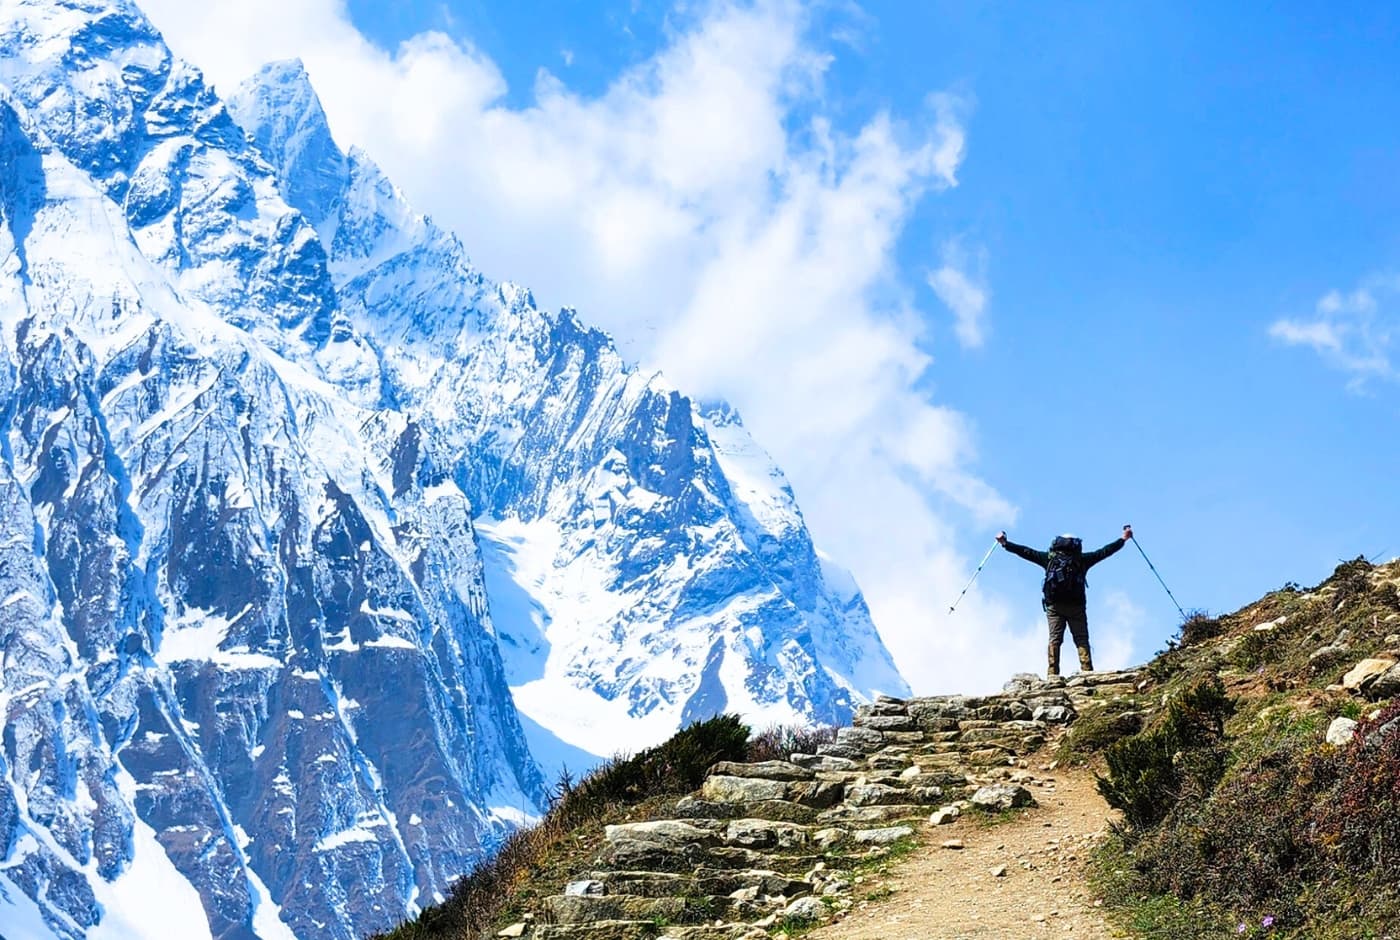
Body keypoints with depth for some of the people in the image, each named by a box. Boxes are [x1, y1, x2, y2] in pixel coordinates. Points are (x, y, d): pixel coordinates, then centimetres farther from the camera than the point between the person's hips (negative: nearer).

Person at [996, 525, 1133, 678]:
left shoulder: (1049, 558, 12)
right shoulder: (1082, 559, 11)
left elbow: (1026, 552, 14)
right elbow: (1104, 551, 16)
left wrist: (1005, 543, 21)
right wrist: (1123, 539, 25)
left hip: (1054, 606, 1)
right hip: (1076, 606, -1)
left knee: (1055, 639, -1)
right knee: (1081, 639, -1)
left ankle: (1052, 673, -12)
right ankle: (1087, 671, -14)